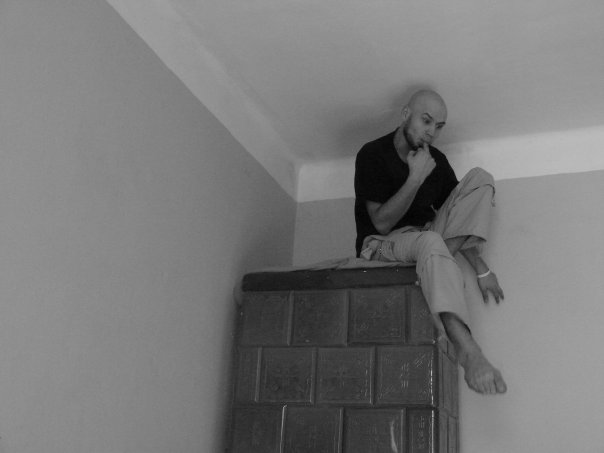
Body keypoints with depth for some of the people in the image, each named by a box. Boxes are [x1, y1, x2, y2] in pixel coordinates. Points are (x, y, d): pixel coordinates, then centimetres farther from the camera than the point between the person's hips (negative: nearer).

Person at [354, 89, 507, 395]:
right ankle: (467, 350, -52)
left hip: (426, 237, 6)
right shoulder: (373, 155, -9)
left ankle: (441, 260, -24)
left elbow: (461, 219, 5)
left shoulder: (436, 160, 8)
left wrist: (481, 269, -5)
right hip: (383, 245, -6)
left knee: (480, 178, -8)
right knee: (431, 242, -43)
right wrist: (416, 177, -22)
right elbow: (381, 222, -16)